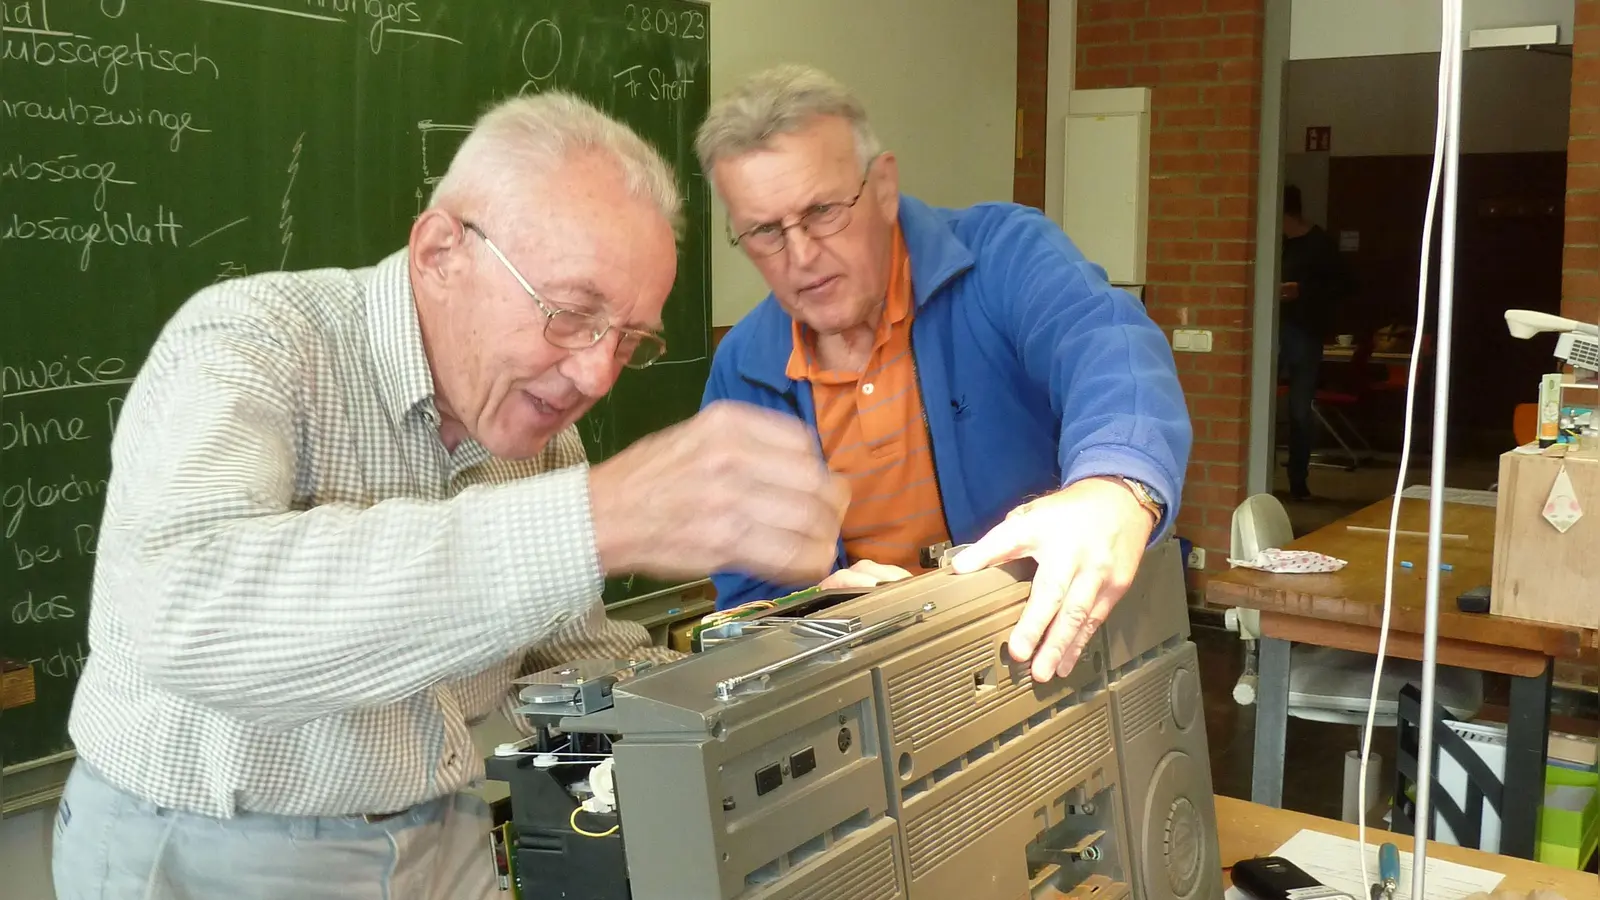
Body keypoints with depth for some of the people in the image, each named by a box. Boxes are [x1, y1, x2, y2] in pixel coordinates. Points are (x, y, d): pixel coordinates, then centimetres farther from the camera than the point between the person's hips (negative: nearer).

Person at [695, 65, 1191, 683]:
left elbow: (1105, 343, -29)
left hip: (1066, 652, -2)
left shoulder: (1001, 256, -9)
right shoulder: (740, 372, 1)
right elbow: (748, 591, 6)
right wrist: (820, 601, -15)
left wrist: (1117, 486, -50)